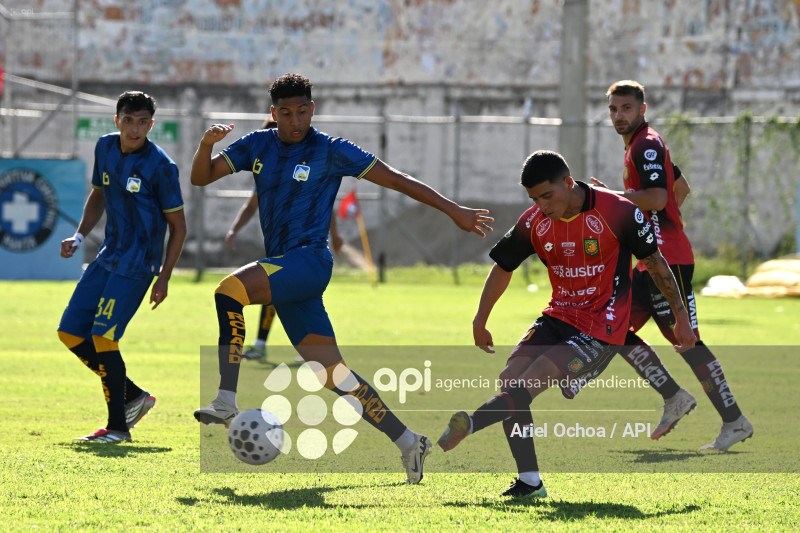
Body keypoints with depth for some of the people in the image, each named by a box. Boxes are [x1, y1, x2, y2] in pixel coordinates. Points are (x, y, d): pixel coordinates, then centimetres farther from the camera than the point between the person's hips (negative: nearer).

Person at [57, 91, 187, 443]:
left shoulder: (160, 166, -14)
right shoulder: (105, 149, 5)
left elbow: (178, 226, -8)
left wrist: (163, 279, -8)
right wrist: (79, 235, 9)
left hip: (137, 263, -8)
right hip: (109, 255, 8)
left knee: (103, 337, -15)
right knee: (70, 332, 5)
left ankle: (118, 427, -4)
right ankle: (134, 396, 18)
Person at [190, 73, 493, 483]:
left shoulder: (331, 151, -2)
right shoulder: (257, 146, 12)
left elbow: (396, 180, 1)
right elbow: (201, 177, 10)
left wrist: (454, 211, -1)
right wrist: (206, 145, -12)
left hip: (309, 260, -6)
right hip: (282, 271, 6)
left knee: (229, 290, -27)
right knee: (333, 374, 3)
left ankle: (226, 400, -30)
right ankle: (408, 442, 10)